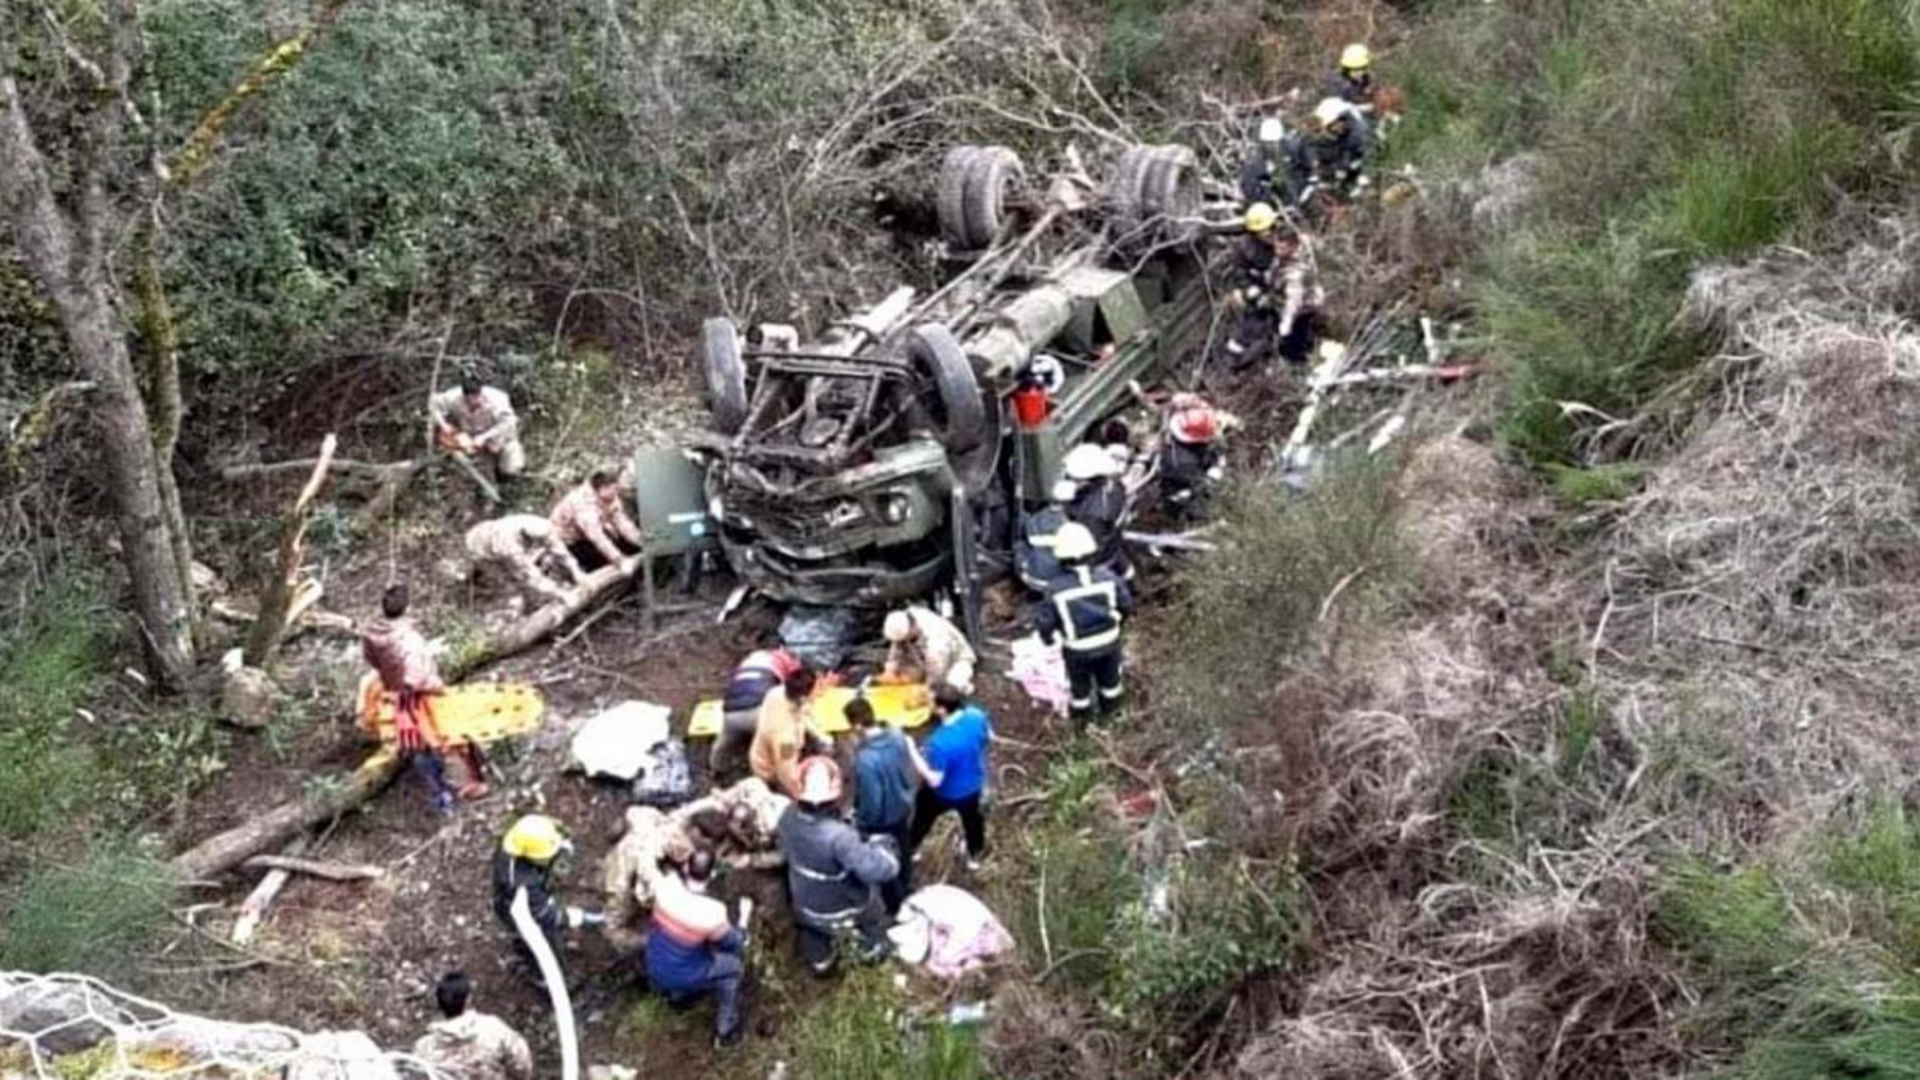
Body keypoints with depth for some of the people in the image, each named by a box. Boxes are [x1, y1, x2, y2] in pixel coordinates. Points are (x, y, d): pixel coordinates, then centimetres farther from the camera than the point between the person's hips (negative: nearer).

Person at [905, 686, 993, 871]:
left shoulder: (940, 742, -43)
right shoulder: (977, 716, -26)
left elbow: (934, 780, -32)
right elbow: (990, 737, -5)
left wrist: (913, 754, -27)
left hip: (943, 793, -4)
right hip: (972, 785, 4)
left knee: (923, 818, 29)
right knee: (972, 817, 34)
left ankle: (908, 851, 55)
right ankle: (975, 855, 59)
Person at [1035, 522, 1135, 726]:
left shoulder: (1056, 589, -29)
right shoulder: (1108, 578, -23)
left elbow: (1044, 620, -19)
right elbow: (1126, 605, -10)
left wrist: (1048, 637, 3)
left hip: (1077, 649, -2)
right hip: (1109, 642, 2)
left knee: (1080, 683, 26)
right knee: (1109, 677, 30)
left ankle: (1082, 713, 50)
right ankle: (1110, 706, 54)